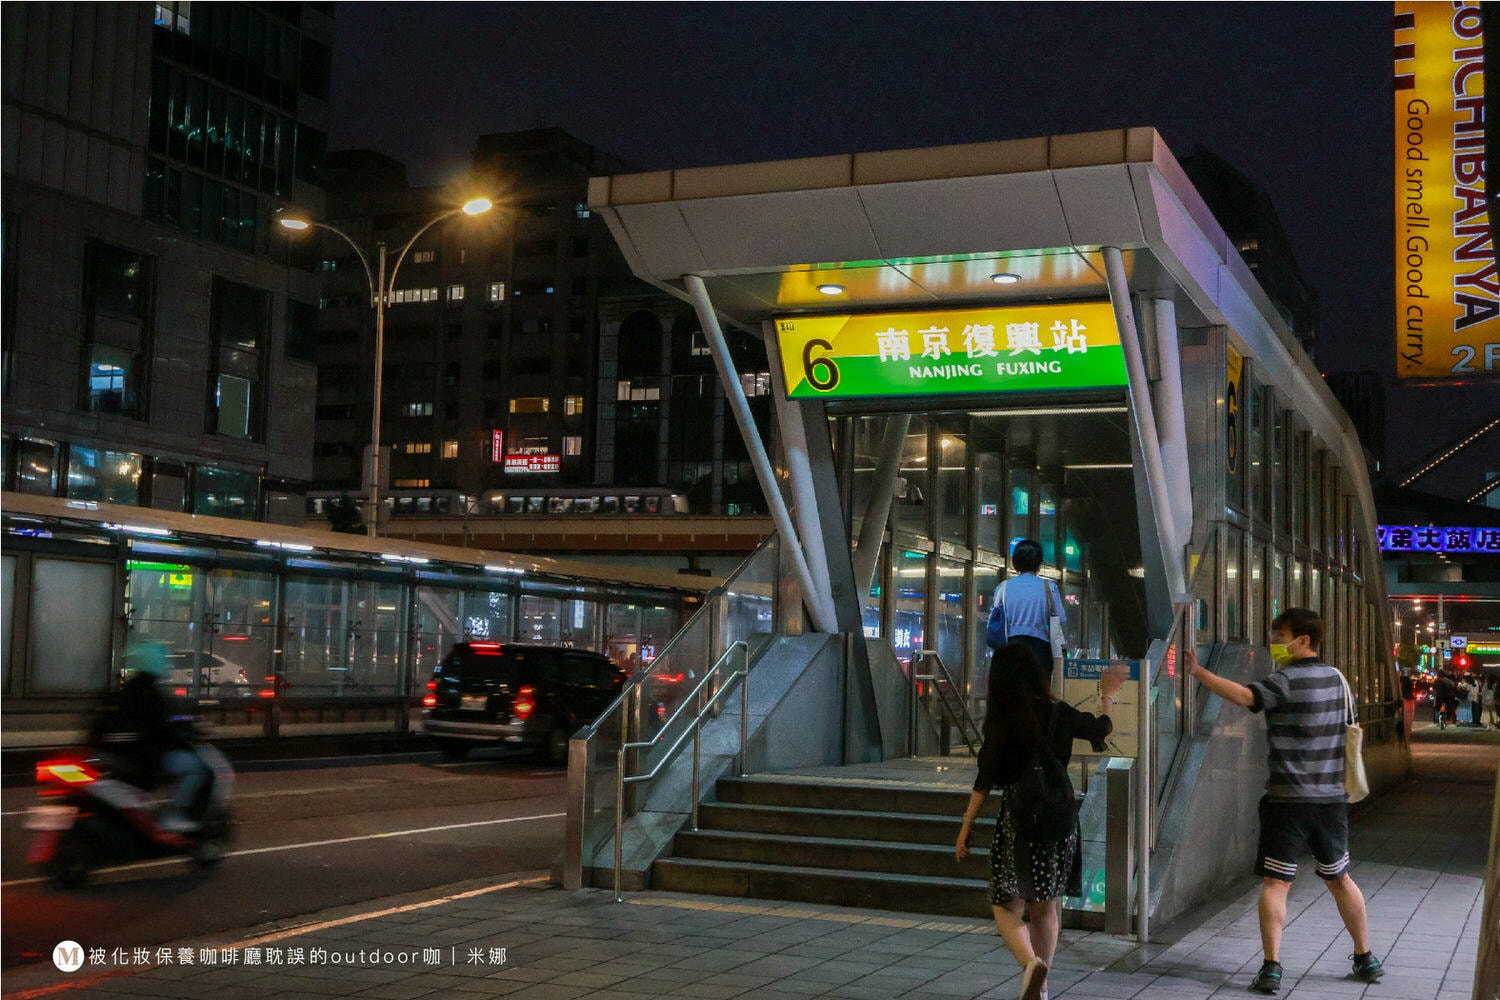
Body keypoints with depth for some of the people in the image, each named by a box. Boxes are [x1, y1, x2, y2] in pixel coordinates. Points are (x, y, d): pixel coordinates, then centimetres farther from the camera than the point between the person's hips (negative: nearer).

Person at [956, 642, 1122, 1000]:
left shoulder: (1000, 720, -9)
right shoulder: (1059, 713, 1)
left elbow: (985, 779, -10)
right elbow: (1103, 729, 19)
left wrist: (967, 825, -3)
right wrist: (1108, 697, 37)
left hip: (1018, 819, -4)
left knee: (1007, 907, 2)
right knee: (1044, 906, 19)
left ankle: (1031, 963, -26)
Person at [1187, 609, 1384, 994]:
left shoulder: (1287, 681, -13)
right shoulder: (1335, 678, 9)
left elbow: (1243, 695, -30)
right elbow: (1348, 729, 18)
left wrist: (1198, 671, -28)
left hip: (1289, 799, -6)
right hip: (1332, 797, 7)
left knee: (1275, 882, -3)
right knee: (1339, 879, 20)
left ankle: (1271, 968, -9)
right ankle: (1366, 959, 27)